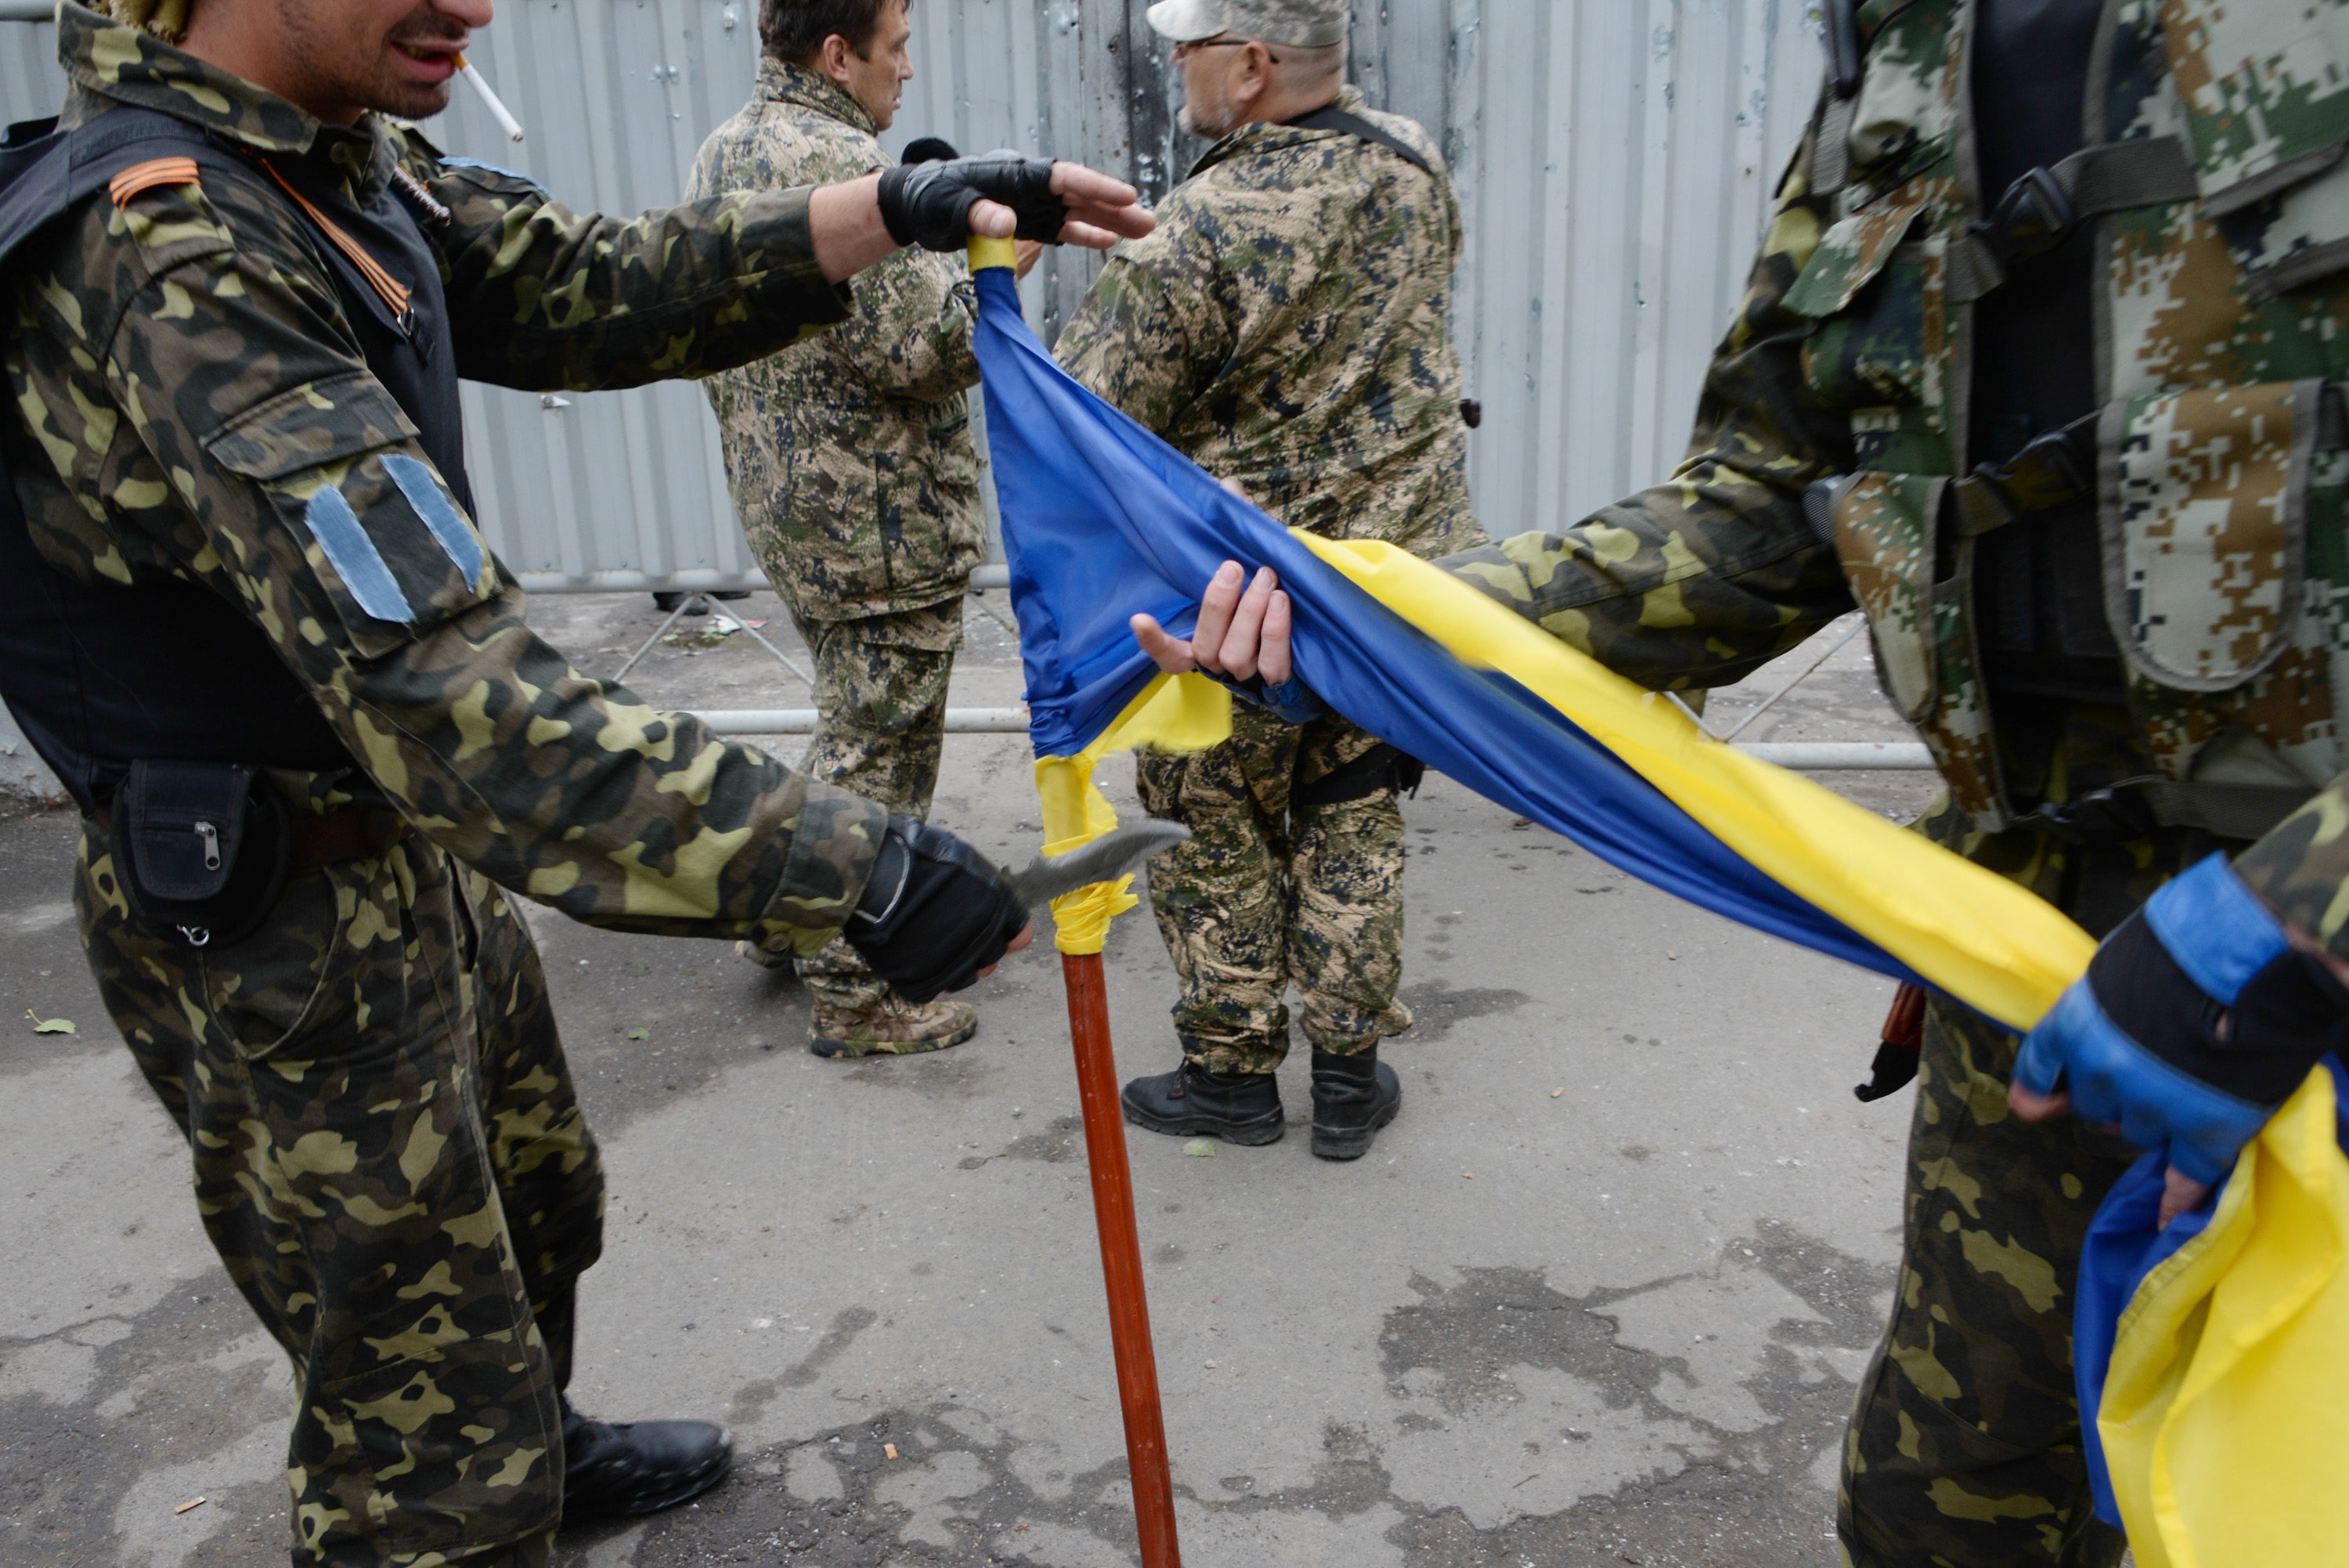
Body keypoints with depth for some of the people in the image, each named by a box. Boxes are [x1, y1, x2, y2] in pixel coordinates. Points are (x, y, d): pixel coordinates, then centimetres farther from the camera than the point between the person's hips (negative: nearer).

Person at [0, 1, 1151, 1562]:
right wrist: (854, 870, -40)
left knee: (535, 1201, 31)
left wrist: (897, 208, -11)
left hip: (417, 855, 10)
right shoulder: (175, 257, -31)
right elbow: (454, 701, -39)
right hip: (280, 925, -10)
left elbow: (584, 289, 3)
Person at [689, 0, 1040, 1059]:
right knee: (879, 754, 2)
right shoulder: (840, 159, -20)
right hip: (880, 516, -9)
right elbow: (918, 345, -25)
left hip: (781, 500, 10)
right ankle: (854, 999, 14)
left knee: (856, 726, 25)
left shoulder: (721, 155, 11)